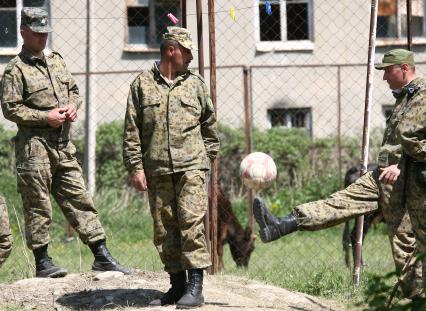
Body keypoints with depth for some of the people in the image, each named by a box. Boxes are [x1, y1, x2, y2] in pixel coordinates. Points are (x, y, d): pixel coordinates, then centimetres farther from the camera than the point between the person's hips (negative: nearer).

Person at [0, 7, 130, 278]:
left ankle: (102, 257, 7)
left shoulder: (56, 60, 15)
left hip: (64, 145, 6)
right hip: (35, 146, -6)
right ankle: (42, 262, 7)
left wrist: (73, 104, 1)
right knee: (38, 207, -1)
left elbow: (74, 90, 24)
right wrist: (45, 117, -16)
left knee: (80, 199, 5)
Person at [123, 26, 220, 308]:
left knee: (191, 222, -12)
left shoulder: (196, 84, 11)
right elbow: (132, 132, 5)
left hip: (191, 167, -1)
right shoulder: (142, 84, 7)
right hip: (157, 171, 1)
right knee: (164, 229, 4)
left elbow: (209, 124, 19)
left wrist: (209, 156, 15)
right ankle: (177, 284, 14)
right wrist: (135, 167, -1)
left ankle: (195, 287, -12)